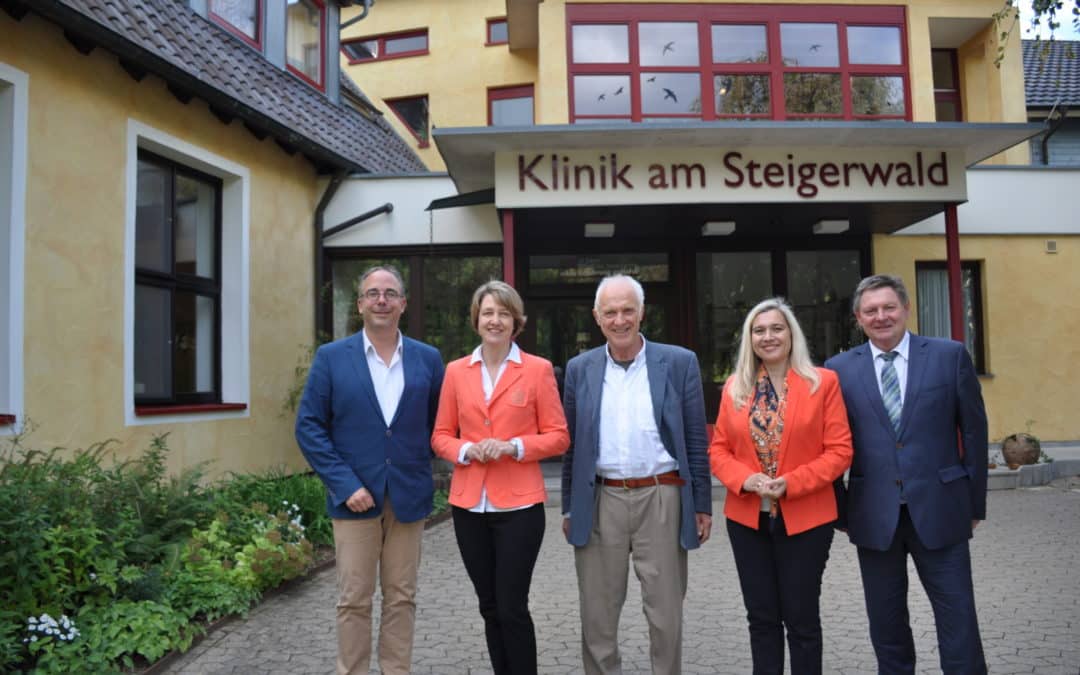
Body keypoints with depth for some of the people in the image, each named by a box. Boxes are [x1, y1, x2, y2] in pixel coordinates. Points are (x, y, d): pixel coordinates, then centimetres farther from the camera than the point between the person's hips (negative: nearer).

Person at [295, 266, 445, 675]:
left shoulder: (428, 359, 4)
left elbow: (438, 424, 10)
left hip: (408, 497, 2)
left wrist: (420, 473, 0)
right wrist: (344, 483, -11)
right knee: (354, 600, 7)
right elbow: (309, 426, -4)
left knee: (401, 598, 11)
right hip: (355, 496, -1)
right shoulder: (331, 357, -1)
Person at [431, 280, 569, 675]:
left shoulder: (538, 369, -1)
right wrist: (467, 450, -10)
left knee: (512, 608, -1)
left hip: (519, 505, -3)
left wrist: (513, 446, -16)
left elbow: (558, 436, -1)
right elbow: (440, 436, 10)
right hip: (469, 505, 4)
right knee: (489, 608, 13)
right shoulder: (456, 371, 7)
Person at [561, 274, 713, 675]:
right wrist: (569, 508, 9)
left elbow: (696, 440, 1)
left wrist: (702, 505, 0)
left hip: (661, 500, -1)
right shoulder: (580, 369, 5)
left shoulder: (679, 363, -1)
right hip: (599, 503, 2)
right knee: (597, 612, 11)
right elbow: (572, 445, 9)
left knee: (666, 612, 8)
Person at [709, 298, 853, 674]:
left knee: (802, 618, 8)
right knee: (761, 618, 12)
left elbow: (840, 450, -7)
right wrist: (746, 479, -13)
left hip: (805, 517, -3)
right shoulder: (735, 387, 5)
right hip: (747, 518, 3)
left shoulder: (823, 382, -3)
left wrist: (792, 483, -18)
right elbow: (718, 449, 6)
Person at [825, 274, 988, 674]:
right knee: (886, 623, 13)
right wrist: (838, 509, 3)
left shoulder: (950, 356, 0)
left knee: (958, 620, 5)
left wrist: (976, 502, 4)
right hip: (874, 515, 1)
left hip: (938, 509, -1)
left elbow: (974, 431, 4)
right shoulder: (839, 369, 2)